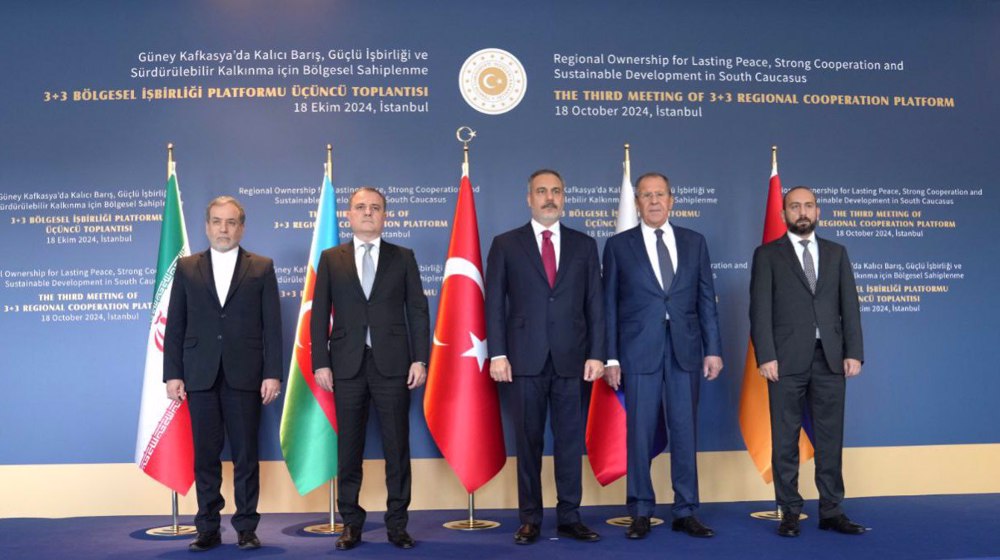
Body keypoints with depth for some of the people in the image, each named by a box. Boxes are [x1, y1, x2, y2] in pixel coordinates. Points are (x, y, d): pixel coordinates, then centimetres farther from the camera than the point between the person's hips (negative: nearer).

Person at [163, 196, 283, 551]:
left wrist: (272, 374, -6)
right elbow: (175, 325, 7)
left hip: (245, 376, -1)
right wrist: (172, 374, 0)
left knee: (245, 455, 3)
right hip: (200, 376, 2)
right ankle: (208, 529, 16)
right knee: (205, 456, 6)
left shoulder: (261, 268, 6)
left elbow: (272, 325, 1)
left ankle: (246, 528, 13)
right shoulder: (187, 268, 10)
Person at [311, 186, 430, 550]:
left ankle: (397, 524, 14)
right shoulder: (331, 259, 9)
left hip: (392, 363, 0)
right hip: (348, 365, 1)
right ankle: (351, 523, 18)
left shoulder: (403, 257, 8)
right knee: (349, 448, 6)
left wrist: (420, 359, -4)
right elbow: (320, 314, 5)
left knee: (397, 446, 3)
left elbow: (417, 311, 4)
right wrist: (320, 363, -3)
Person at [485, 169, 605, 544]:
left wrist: (596, 354, 0)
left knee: (570, 440, 6)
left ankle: (569, 518, 16)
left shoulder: (584, 245, 10)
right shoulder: (506, 245, 6)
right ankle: (530, 520, 15)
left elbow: (594, 304, 7)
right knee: (528, 441, 6)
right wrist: (497, 354, -6)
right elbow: (495, 304, 2)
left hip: (571, 358, 1)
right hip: (526, 358, -1)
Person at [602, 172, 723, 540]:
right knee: (640, 433, 2)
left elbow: (706, 299, 9)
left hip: (685, 350, 2)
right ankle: (641, 513, 15)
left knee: (685, 432, 6)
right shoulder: (619, 245, 4)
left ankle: (685, 512, 16)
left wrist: (713, 349, 3)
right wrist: (610, 357, -3)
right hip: (639, 351, -2)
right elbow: (609, 305, 2)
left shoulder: (694, 242, 10)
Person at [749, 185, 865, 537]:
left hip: (830, 359, 3)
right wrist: (766, 357, -11)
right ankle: (790, 513, 11)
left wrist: (854, 352, -1)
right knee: (785, 439, 3)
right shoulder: (768, 254, 4)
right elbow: (760, 310, -3)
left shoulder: (836, 253, 13)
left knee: (830, 438, 7)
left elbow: (849, 306, 9)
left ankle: (831, 512, 15)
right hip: (787, 360, -3)